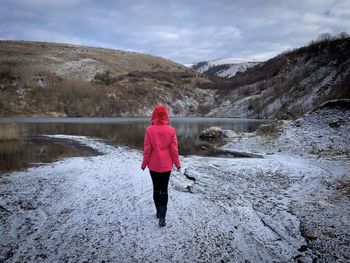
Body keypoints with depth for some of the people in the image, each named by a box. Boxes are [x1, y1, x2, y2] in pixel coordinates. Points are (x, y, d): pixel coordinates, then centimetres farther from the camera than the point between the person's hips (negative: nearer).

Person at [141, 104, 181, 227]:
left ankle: (158, 212, 29)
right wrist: (177, 164, 6)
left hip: (153, 165, 0)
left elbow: (147, 149, -8)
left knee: (156, 188, 17)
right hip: (166, 165, 0)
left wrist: (144, 163, 4)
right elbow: (174, 149, -6)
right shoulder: (171, 130, -10)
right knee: (164, 190, 6)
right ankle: (162, 217, -1)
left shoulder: (149, 130, -12)